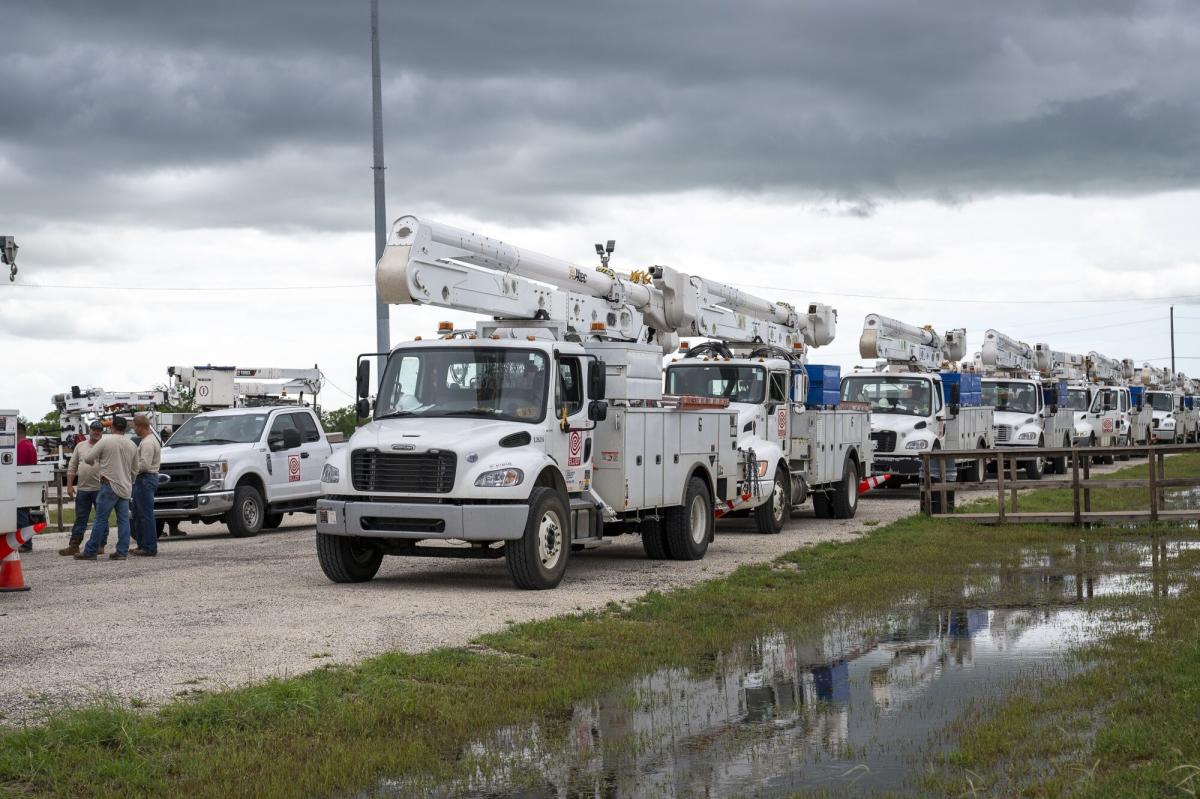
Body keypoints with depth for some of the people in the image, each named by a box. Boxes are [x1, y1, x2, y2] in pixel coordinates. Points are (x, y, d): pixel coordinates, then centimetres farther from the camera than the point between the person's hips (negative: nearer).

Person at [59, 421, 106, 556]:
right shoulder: (80, 446, 11)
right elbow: (72, 467, 13)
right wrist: (69, 485, 6)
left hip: (100, 488, -4)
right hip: (82, 489, 4)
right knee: (80, 519, 8)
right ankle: (74, 545, 10)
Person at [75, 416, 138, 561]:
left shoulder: (106, 441, -7)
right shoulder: (132, 445, 9)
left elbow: (88, 458, -4)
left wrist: (93, 462, 19)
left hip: (110, 485, -5)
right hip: (126, 487, 5)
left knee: (101, 519, -4)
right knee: (123, 520, 5)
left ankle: (90, 552, -1)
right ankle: (122, 551, 2)